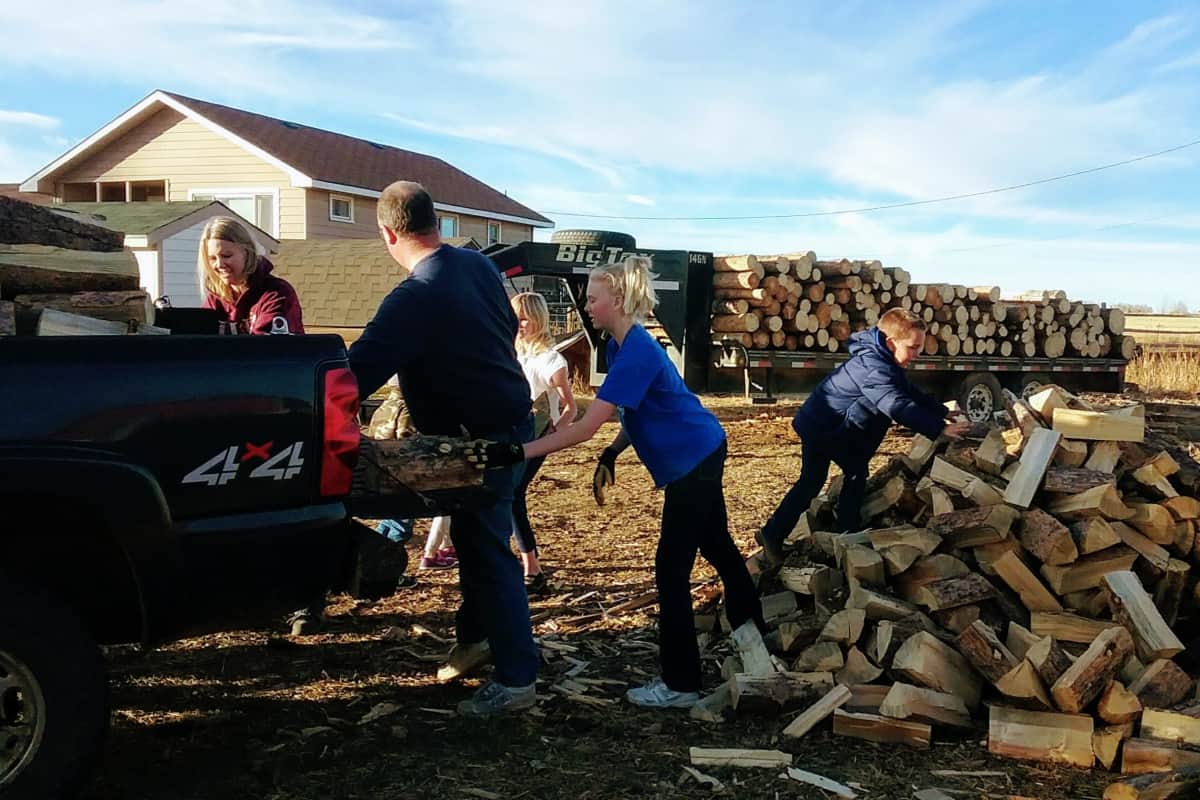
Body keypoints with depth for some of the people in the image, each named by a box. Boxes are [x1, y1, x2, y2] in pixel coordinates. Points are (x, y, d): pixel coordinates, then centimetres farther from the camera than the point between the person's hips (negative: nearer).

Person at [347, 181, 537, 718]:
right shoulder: (479, 266, 2)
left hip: (481, 438, -9)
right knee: (476, 537, 20)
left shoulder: (415, 298, -24)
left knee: (486, 550, -2)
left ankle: (516, 679, 4)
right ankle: (476, 637, 35)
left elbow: (359, 371, -25)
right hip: (508, 417, 9)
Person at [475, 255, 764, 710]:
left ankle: (681, 685, 2)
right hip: (700, 455, 10)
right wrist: (613, 453, 0)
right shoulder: (622, 346, 3)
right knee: (717, 546, 24)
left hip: (693, 461, -10)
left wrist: (519, 453, -37)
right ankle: (751, 634, 44)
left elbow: (586, 427, -33)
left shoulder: (636, 353, -27)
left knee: (671, 569, -6)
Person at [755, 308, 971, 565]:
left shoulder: (885, 362, 3)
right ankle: (772, 534, 5)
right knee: (811, 482, -4)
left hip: (840, 428, 10)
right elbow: (898, 407, -41)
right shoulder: (873, 368, -31)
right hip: (820, 427, -10)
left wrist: (943, 412, 3)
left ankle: (848, 533, 21)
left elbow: (911, 393, 12)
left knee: (856, 473, 13)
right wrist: (939, 429, -42)